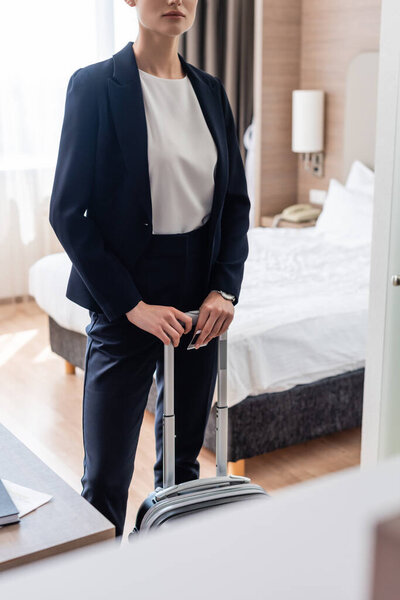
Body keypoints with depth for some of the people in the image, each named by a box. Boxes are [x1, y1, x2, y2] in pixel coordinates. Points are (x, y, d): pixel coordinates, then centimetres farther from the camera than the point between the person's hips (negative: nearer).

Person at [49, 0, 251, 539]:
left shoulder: (210, 91, 7)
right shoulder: (95, 85, -8)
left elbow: (236, 200, 10)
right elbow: (67, 211, -10)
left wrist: (225, 289, -3)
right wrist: (132, 304, -14)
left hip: (201, 297, 5)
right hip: (125, 301, -5)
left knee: (183, 459, 16)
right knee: (106, 476, 2)